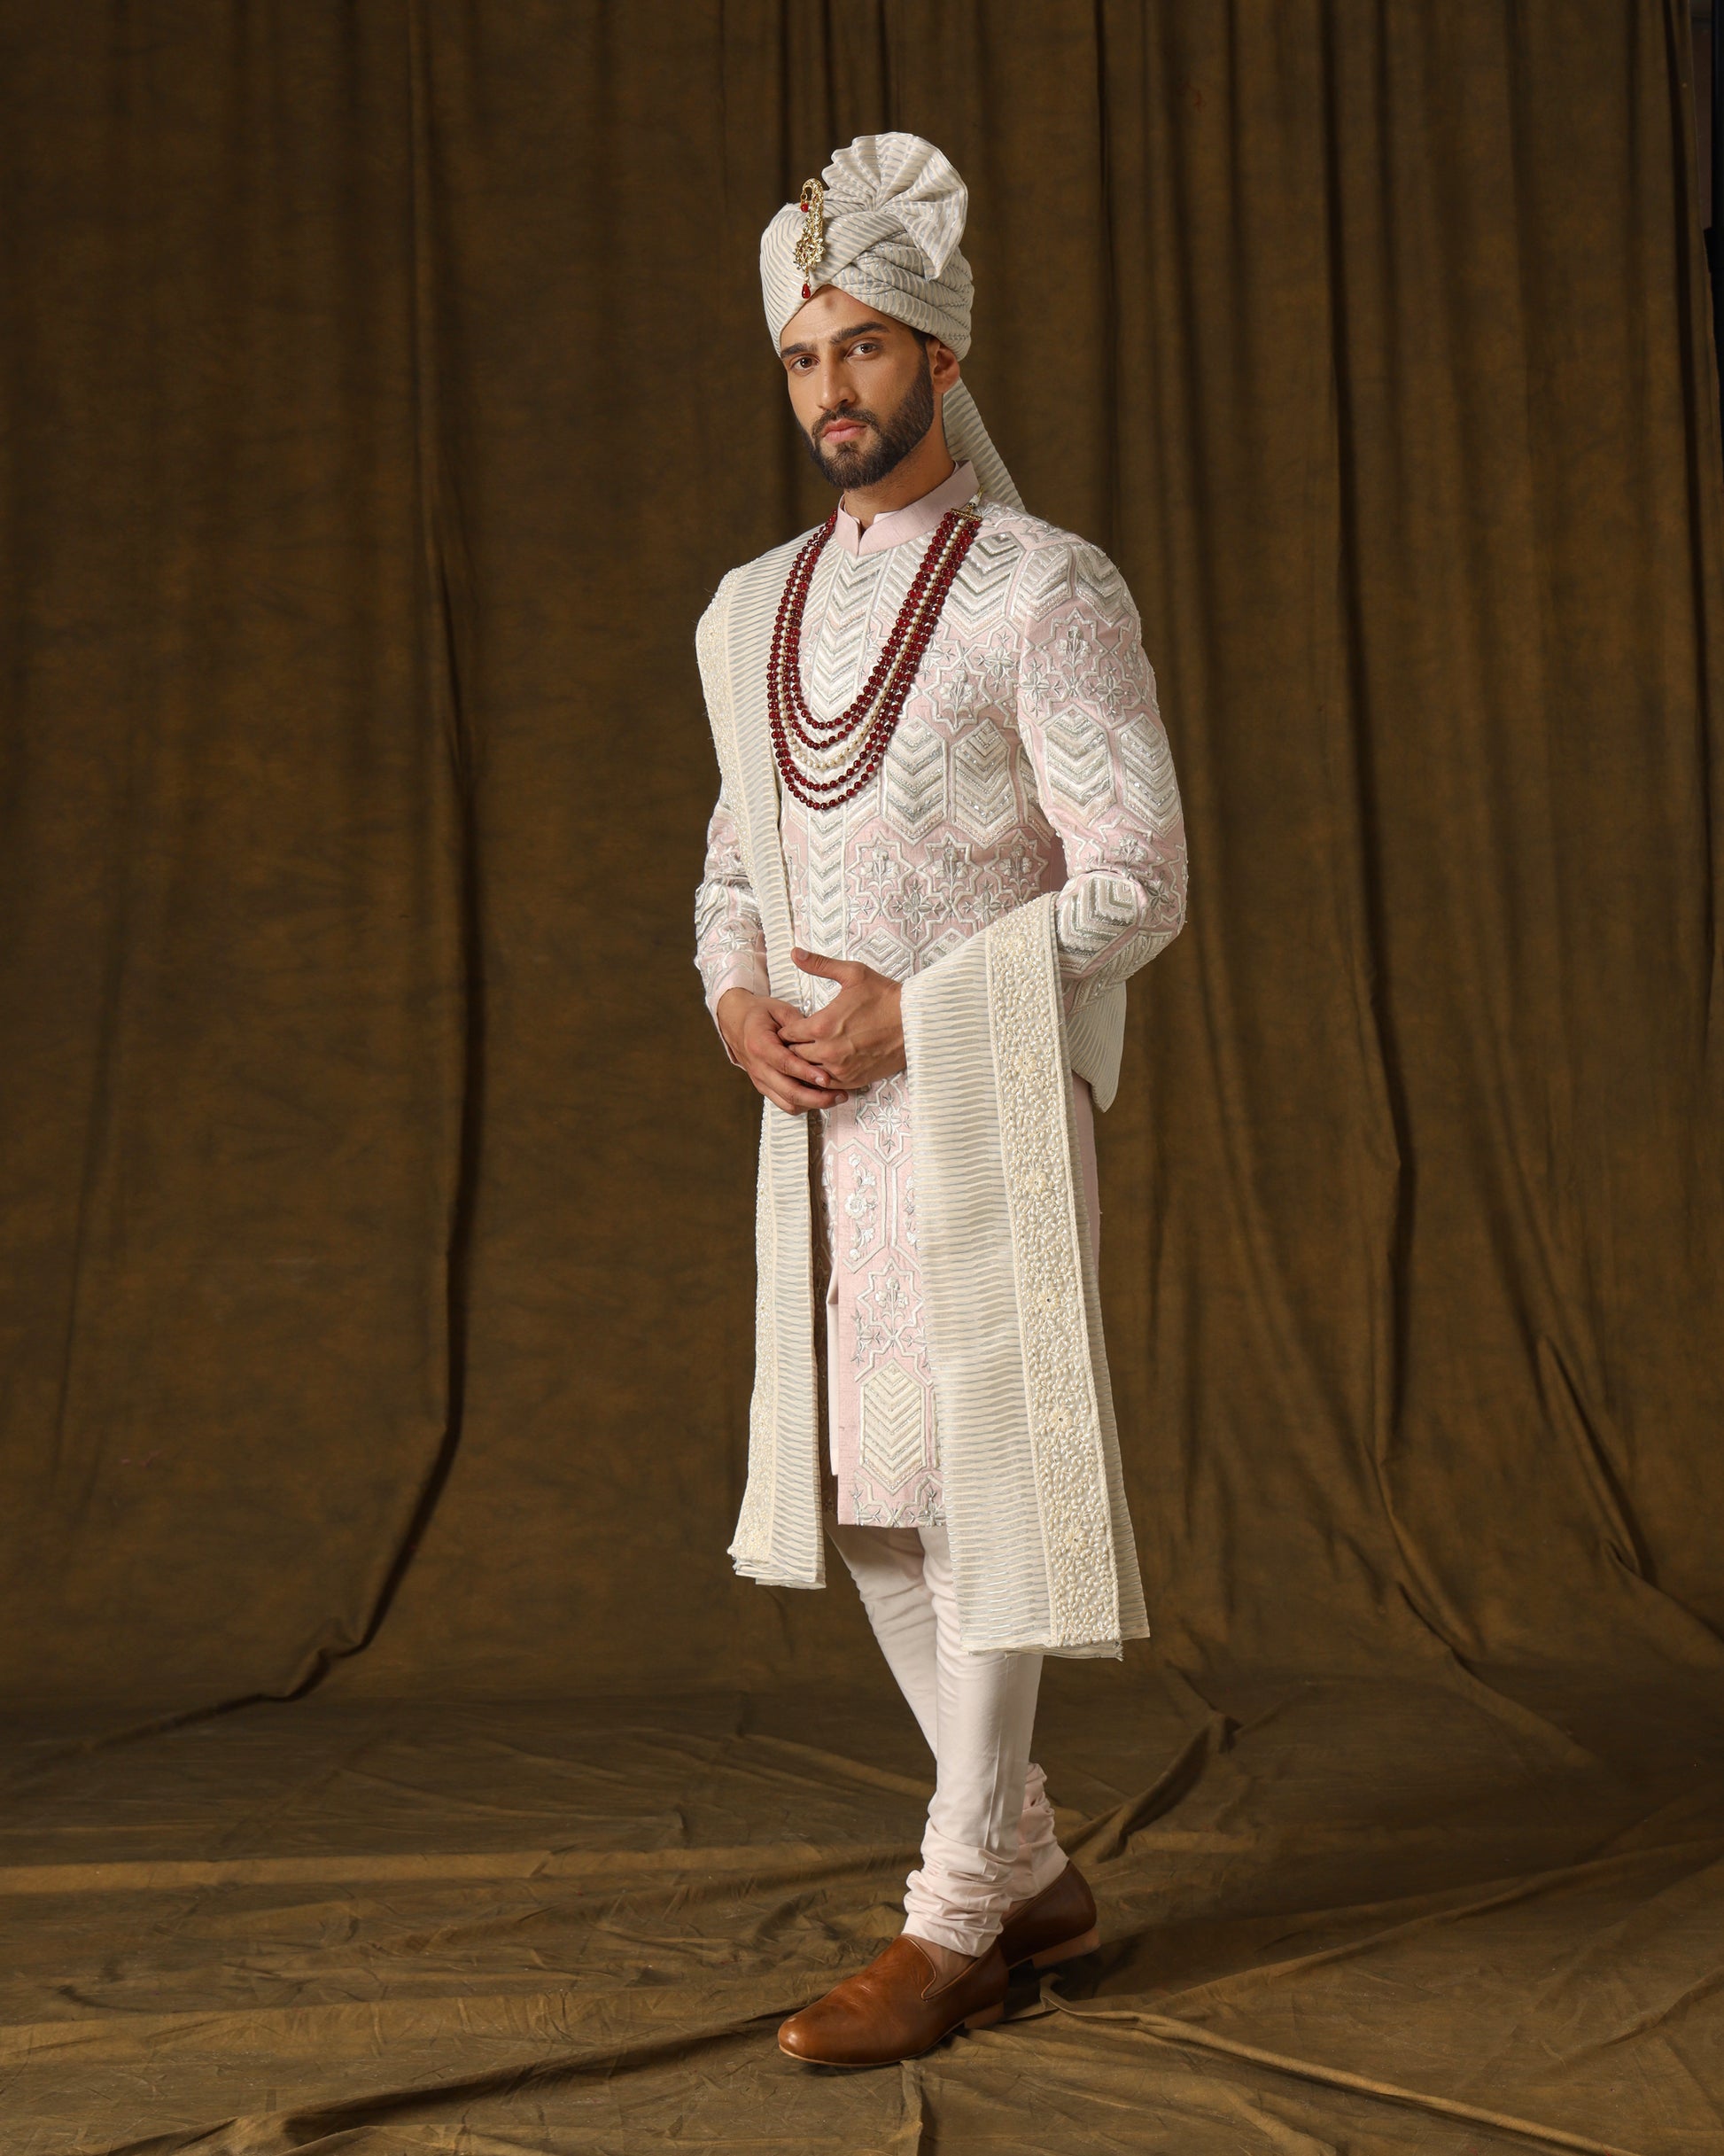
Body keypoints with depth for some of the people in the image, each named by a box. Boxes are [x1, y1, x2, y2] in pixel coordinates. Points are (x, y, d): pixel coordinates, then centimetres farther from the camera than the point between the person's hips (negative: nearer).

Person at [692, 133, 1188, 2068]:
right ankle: (1030, 1871, 22)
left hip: (984, 1097, -7)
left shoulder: (1048, 592, -9)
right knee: (857, 1490, 8)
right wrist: (740, 1002, -2)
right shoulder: (752, 612, 12)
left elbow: (1137, 886, -12)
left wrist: (908, 1007, -17)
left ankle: (953, 1923, 8)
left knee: (981, 1484, -3)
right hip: (822, 1110, 7)